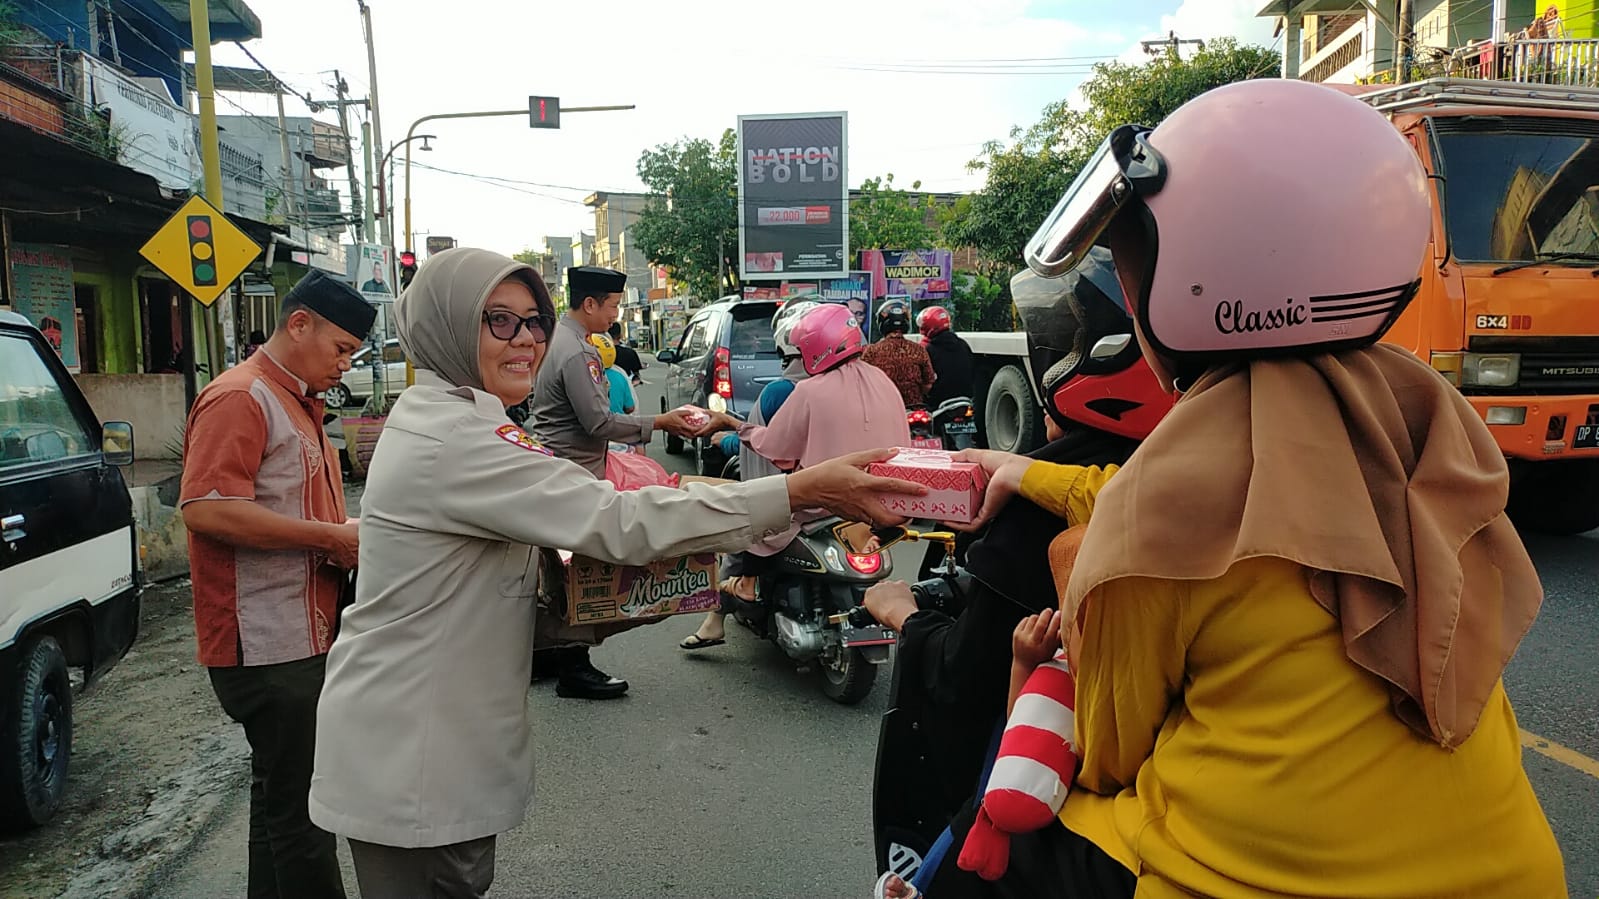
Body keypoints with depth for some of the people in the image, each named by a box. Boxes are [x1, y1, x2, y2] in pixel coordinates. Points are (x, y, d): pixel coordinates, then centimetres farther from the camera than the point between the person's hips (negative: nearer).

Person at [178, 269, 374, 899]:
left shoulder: (298, 403, 19)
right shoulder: (240, 399, -13)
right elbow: (206, 509, -24)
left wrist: (348, 538, 12)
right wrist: (332, 537, -20)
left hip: (303, 636, 10)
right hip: (269, 643, -10)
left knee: (283, 799, 19)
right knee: (299, 807, -3)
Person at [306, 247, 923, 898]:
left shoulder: (437, 418, 10)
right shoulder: (452, 440, -24)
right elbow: (617, 521, -31)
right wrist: (803, 491, -31)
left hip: (448, 731, 10)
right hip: (405, 753, -10)